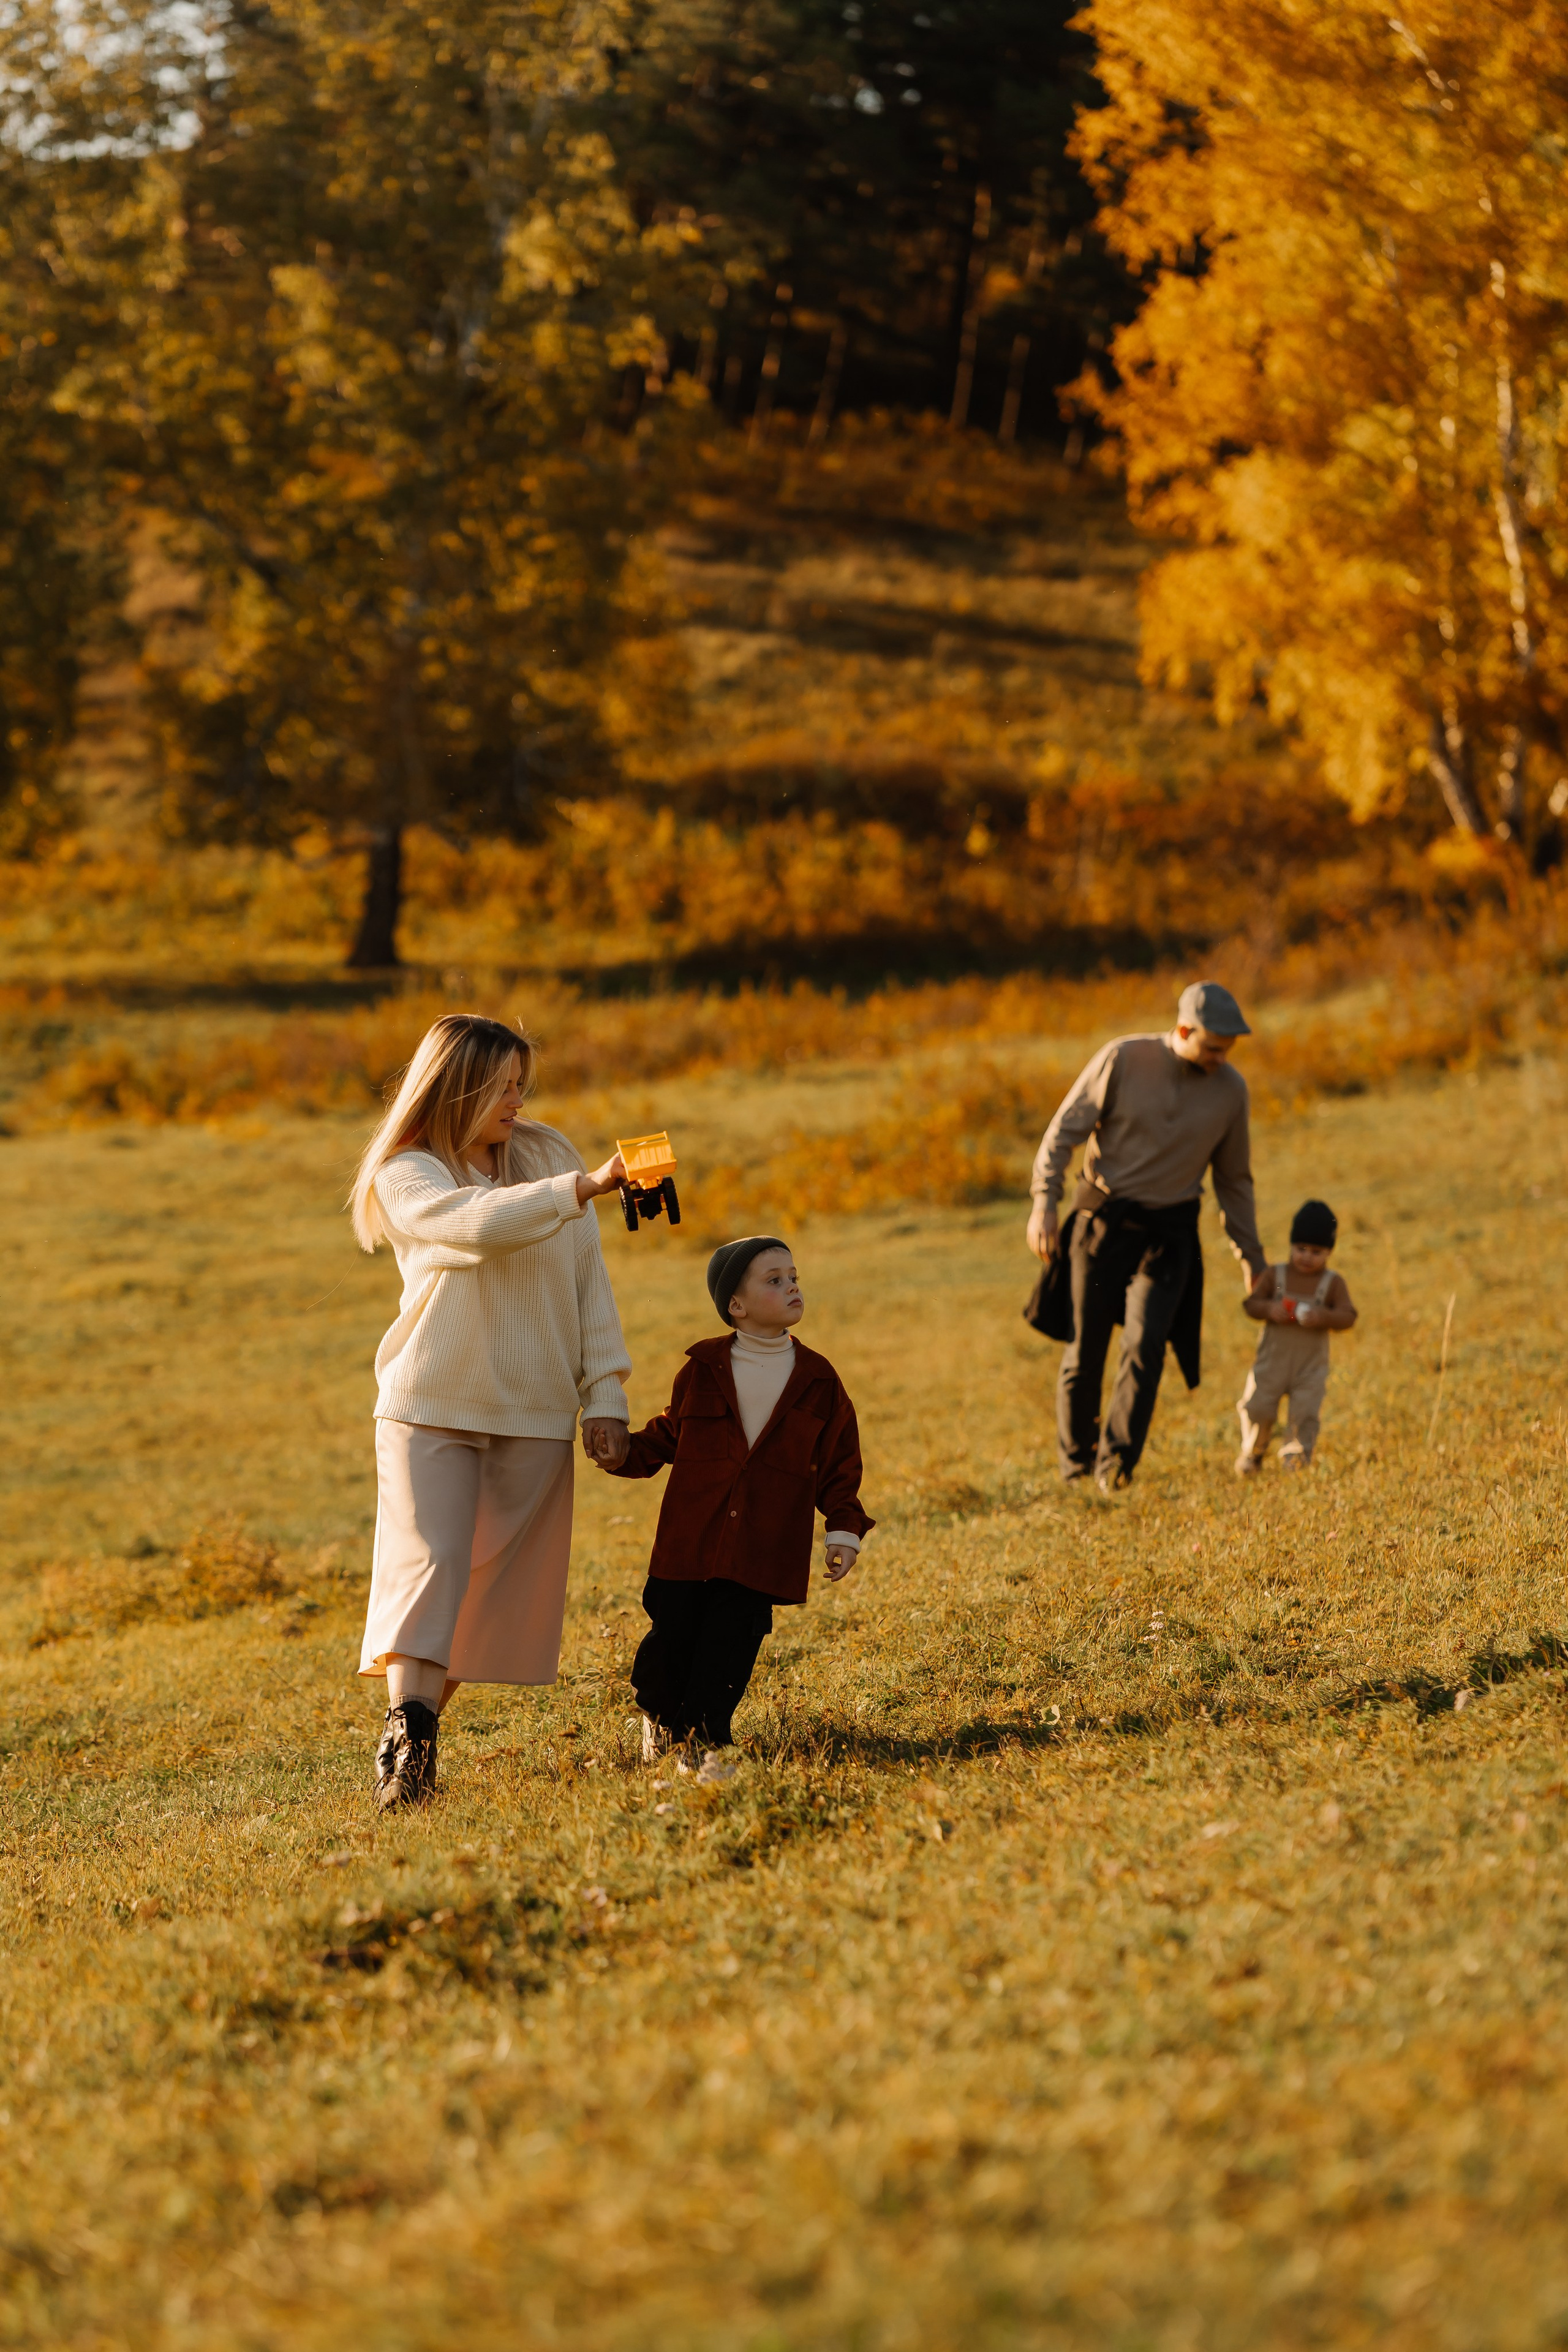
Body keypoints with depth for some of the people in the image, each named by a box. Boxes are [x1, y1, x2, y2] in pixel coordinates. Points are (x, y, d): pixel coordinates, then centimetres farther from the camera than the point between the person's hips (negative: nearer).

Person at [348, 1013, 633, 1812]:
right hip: (432, 1404, -4)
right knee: (427, 1559, -16)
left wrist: (605, 1394, 3)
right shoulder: (406, 1176, -2)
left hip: (533, 1414, 4)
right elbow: (480, 1224, -23)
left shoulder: (545, 1157, 10)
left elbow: (589, 1281, 10)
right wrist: (586, 1186, -28)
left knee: (496, 1582, 1)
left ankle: (421, 1724, 10)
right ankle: (405, 1732, -22)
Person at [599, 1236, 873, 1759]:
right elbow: (669, 1435, 13)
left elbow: (839, 1462, 9)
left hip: (761, 1552, 0)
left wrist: (844, 1529, 1)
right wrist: (626, 1454, -3)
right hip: (690, 1540, 0)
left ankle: (705, 1732, 11)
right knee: (671, 1633, 2)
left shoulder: (818, 1380, 3)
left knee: (731, 1643, -4)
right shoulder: (702, 1369, 1)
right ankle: (662, 1719, 28)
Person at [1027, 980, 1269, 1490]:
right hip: (1102, 1218, -1)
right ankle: (1075, 1462, 22)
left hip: (1168, 1233, 1)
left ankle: (1116, 1461, -18)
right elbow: (1066, 1128, -6)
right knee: (1085, 1349, 5)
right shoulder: (1123, 1060, -9)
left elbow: (1233, 1177, 14)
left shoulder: (1230, 1089, 1)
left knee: (1145, 1344, -18)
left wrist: (1251, 1254, 16)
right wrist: (1044, 1201, -18)